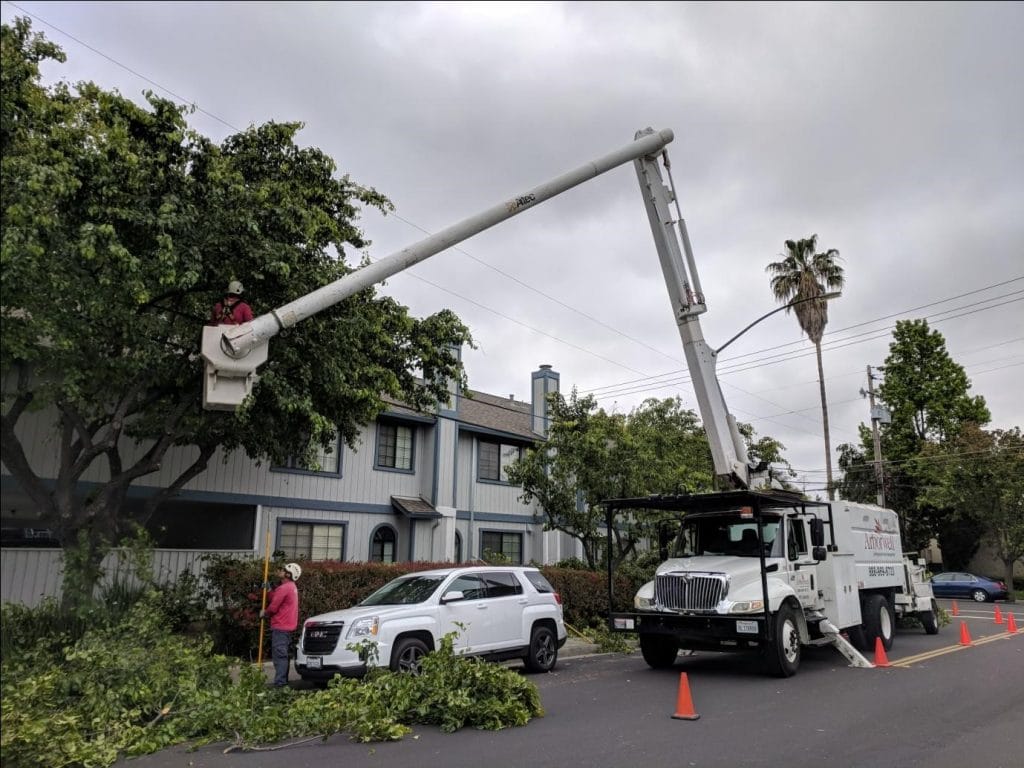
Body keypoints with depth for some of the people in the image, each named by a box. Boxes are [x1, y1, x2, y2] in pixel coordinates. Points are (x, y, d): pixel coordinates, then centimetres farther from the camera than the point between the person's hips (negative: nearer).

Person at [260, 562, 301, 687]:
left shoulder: (284, 588, -18)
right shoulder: (291, 587, 15)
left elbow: (273, 607, -15)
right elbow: (276, 599, 15)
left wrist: (264, 613, 3)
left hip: (280, 627, -10)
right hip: (287, 626, 10)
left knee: (279, 655, -9)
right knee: (283, 654, 16)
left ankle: (279, 683, -9)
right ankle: (283, 681, 22)